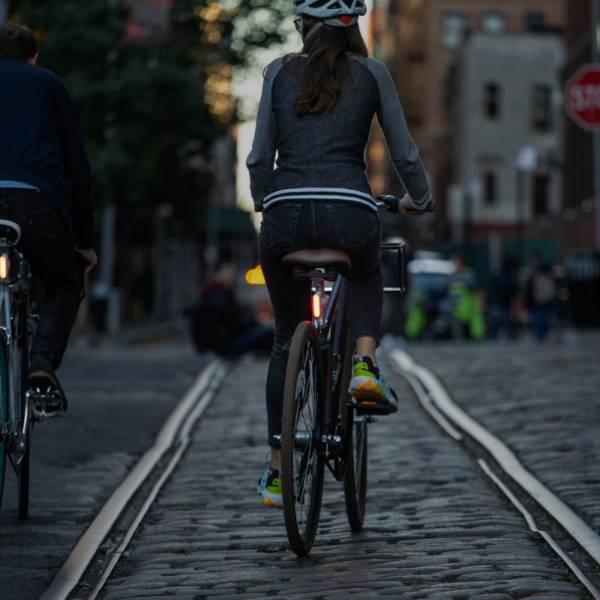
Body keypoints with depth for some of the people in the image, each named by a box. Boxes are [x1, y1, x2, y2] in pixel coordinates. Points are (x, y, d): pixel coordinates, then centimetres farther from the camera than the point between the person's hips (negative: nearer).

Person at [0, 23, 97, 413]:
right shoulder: (50, 85, 22)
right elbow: (79, 168, 20)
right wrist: (85, 241, 24)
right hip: (38, 201, -1)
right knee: (64, 287, 20)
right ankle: (43, 363, -7)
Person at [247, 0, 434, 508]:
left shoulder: (280, 72, 13)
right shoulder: (371, 74, 11)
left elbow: (260, 157, 12)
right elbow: (405, 155, 11)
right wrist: (420, 200, 31)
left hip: (285, 214, 1)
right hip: (350, 213, -1)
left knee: (286, 341, 21)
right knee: (368, 276, 37)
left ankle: (277, 473, 20)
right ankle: (365, 362, 8)